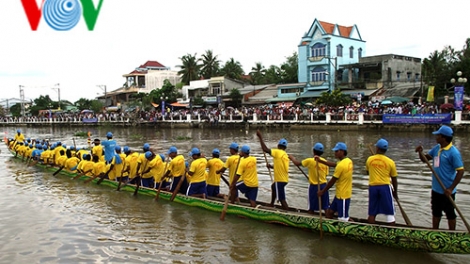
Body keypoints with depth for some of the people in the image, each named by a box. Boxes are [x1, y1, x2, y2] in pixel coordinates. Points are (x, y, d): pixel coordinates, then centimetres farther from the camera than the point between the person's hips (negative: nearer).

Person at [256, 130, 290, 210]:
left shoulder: (277, 152, -12)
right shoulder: (285, 155, 13)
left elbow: (265, 149, -22)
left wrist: (260, 137, -14)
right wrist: (271, 166, 30)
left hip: (280, 179, -9)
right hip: (284, 178, 9)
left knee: (282, 199, -8)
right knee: (273, 187, 35)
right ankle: (272, 204, 48)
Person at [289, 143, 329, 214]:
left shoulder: (310, 161, -12)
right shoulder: (325, 162, -2)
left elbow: (297, 163, -2)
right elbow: (326, 174, 4)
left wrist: (292, 158, 18)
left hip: (313, 186, -2)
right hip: (323, 185, 3)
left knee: (312, 207, 9)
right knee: (325, 207, 8)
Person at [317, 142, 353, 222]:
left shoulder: (341, 165, -24)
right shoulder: (348, 161, 4)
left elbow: (332, 181, -17)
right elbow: (334, 164, 15)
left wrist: (322, 191, -5)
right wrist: (320, 161, 7)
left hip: (343, 196, -10)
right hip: (339, 194, 10)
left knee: (343, 219, -3)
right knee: (329, 212, 16)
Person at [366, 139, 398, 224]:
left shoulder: (369, 159, 2)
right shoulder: (390, 162, -3)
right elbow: (394, 179, 4)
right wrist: (395, 192, 17)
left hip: (373, 187, 2)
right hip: (385, 186, -2)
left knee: (372, 213, 10)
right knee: (390, 213, 5)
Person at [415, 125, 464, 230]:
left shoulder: (453, 152, -19)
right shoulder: (436, 148, 3)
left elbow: (460, 171, -19)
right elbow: (425, 159, 13)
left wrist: (451, 188, -20)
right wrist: (420, 152, -10)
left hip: (447, 191, -7)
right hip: (436, 189, 8)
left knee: (450, 214, 9)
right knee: (436, 213, 20)